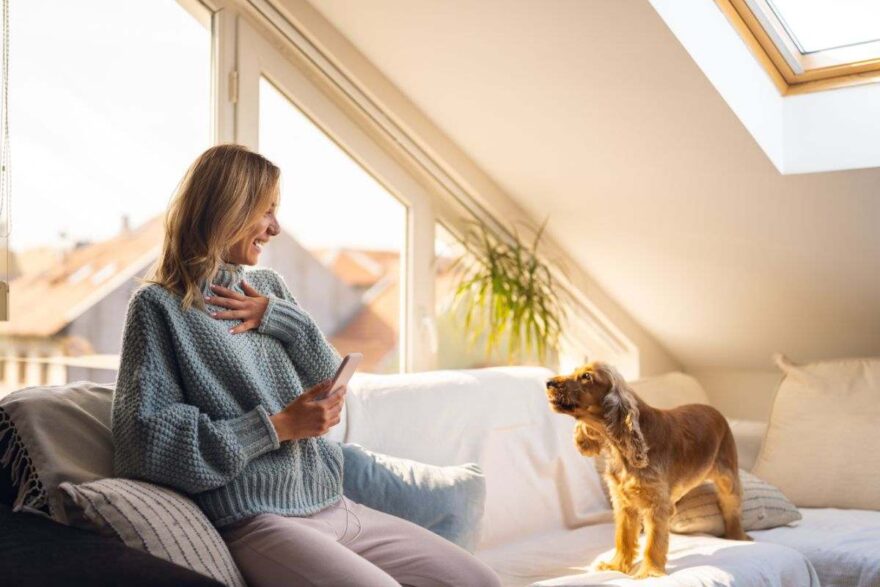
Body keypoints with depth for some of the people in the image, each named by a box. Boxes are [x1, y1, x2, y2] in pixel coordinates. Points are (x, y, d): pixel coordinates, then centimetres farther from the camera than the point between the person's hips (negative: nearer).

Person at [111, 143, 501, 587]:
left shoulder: (270, 286, 16)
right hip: (256, 518, -7)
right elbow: (147, 444, -12)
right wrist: (278, 427, -15)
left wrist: (280, 318, -4)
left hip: (334, 505, 7)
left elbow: (335, 385, 12)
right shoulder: (159, 305, -4)